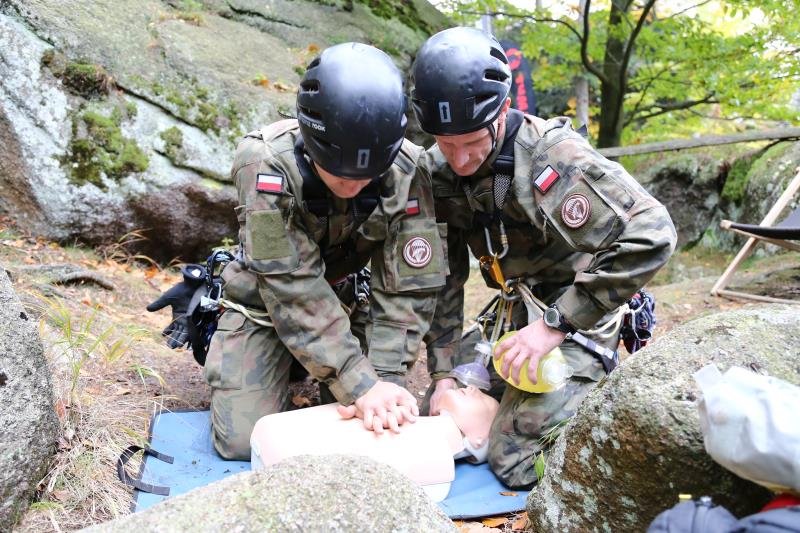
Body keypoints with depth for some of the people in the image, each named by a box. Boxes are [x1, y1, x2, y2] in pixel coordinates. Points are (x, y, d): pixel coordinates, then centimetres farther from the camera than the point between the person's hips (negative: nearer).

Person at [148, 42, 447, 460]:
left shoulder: (406, 173, -24)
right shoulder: (267, 163, -31)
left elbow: (408, 288, -20)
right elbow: (293, 289, -34)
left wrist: (385, 379, -30)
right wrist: (360, 385, -37)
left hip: (345, 296, 3)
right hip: (266, 297, -2)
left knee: (388, 421, -2)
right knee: (243, 441, -9)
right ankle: (222, 346, 19)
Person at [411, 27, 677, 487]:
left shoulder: (554, 157, -26)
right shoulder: (439, 173, -7)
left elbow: (650, 235, -32)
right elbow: (443, 277, -2)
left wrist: (556, 323, -28)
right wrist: (443, 371, -6)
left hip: (581, 316, -6)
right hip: (522, 315, 7)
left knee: (516, 460, -13)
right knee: (437, 425, 12)